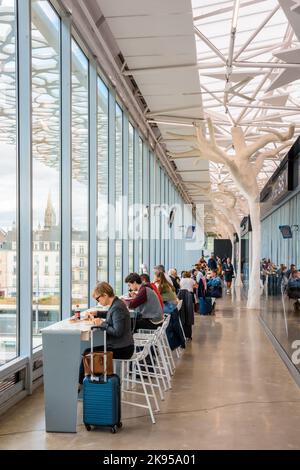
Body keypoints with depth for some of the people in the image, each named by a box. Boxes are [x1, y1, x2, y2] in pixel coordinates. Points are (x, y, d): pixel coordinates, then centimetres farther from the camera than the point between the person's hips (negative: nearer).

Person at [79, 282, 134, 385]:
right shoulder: (115, 304, 9)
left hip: (121, 349, -10)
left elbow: (117, 332, -26)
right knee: (88, 351, 9)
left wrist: (102, 323, -17)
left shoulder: (117, 308, -20)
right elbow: (112, 315, 33)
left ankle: (80, 383, 8)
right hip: (120, 346, 10)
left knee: (87, 354, -8)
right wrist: (97, 314, 18)